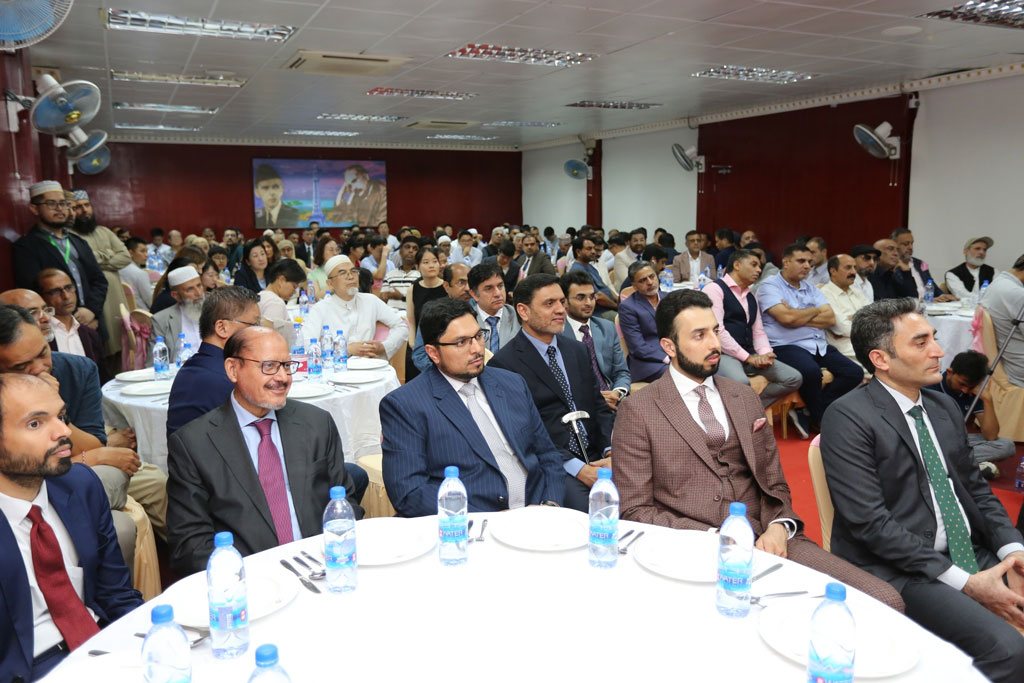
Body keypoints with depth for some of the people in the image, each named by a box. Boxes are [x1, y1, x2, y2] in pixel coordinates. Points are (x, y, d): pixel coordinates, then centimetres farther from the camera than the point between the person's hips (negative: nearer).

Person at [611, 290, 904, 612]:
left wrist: (779, 527, -2)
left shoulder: (746, 399, 17)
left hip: (766, 541, 5)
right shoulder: (637, 411, 0)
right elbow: (634, 510, -3)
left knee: (885, 600, -15)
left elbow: (775, 485, 20)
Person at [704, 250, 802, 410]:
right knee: (741, 383, -38)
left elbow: (758, 332, 21)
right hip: (723, 354, -8)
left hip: (749, 355, 8)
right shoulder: (715, 288, -2)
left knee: (794, 378, -5)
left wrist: (765, 353, -2)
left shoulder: (751, 297, 24)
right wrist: (747, 357, -14)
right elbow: (717, 330, -13)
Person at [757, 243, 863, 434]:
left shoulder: (811, 288, 20)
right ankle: (823, 418, -6)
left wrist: (798, 317, -7)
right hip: (785, 346, -7)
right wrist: (815, 311, 2)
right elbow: (786, 318, -17)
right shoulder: (770, 286, -1)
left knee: (854, 373, -8)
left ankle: (809, 415, -6)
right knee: (811, 371, -35)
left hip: (818, 345, 8)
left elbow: (830, 318, 7)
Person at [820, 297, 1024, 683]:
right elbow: (869, 523, -17)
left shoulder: (945, 408, 12)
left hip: (972, 555, 7)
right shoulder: (848, 418, -13)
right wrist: (964, 582, -18)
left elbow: (976, 488, 17)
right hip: (897, 569, -7)